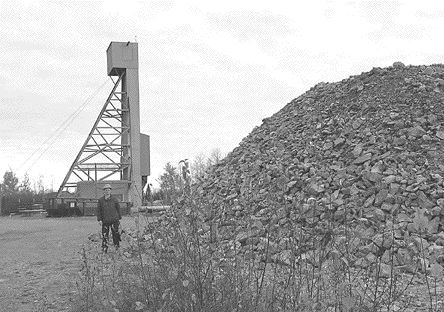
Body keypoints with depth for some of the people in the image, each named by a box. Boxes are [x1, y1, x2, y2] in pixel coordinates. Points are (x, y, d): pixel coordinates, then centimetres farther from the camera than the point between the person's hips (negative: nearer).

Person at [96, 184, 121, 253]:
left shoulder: (114, 199, 4)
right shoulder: (100, 200, 5)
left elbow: (118, 209, 10)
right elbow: (98, 210, 6)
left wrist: (119, 218, 10)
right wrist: (99, 219, -2)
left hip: (114, 219, -1)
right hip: (105, 220, 1)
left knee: (115, 233, -6)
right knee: (104, 235, 1)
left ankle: (117, 245, 15)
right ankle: (104, 249, 8)